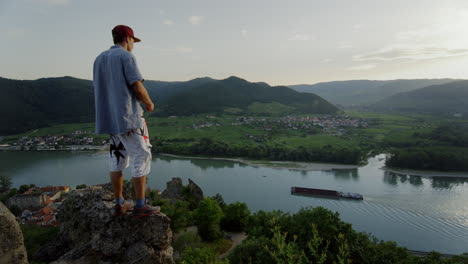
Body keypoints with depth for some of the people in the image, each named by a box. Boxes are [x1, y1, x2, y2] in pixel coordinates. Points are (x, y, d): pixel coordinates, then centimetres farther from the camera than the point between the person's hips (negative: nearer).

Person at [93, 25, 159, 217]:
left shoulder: (100, 59, 14)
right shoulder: (126, 57, -10)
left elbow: (98, 90, 16)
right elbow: (138, 88, -17)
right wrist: (149, 104, 1)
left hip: (108, 118, 8)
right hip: (128, 118, -8)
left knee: (117, 159, 13)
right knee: (141, 158, -1)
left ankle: (120, 204, 20)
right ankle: (140, 206, 2)